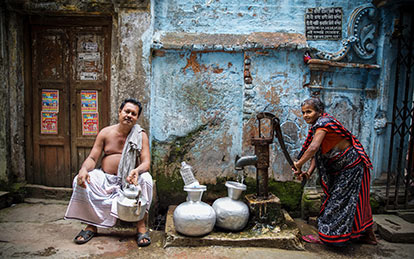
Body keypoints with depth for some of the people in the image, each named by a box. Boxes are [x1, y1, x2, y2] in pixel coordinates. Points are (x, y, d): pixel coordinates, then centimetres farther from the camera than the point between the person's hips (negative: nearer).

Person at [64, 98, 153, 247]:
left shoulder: (141, 136, -1)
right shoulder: (105, 133, 5)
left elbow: (146, 162, -10)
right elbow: (92, 158, 3)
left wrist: (137, 170, -35)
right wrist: (84, 170, -22)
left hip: (129, 180, -2)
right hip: (105, 179, 2)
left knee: (145, 179, -32)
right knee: (80, 180, -22)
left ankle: (141, 226, -22)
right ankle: (91, 225, -7)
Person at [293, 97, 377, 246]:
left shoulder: (323, 123, -23)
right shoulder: (317, 126, 8)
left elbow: (313, 148, -36)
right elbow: (317, 154, 6)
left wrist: (299, 164, -24)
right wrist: (309, 172, -7)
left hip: (352, 166, -10)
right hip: (339, 169, 10)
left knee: (343, 201, 1)